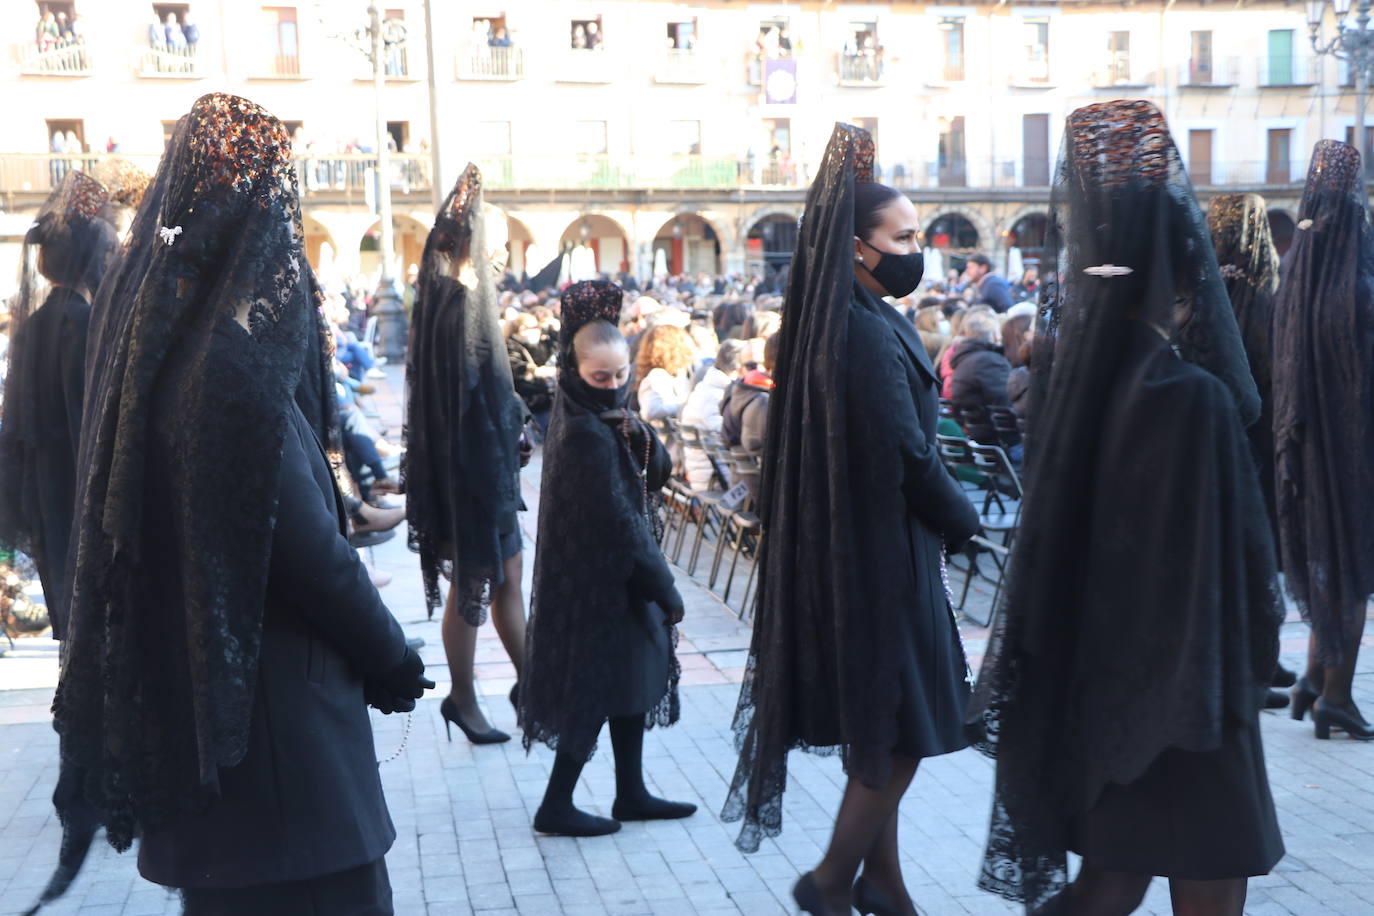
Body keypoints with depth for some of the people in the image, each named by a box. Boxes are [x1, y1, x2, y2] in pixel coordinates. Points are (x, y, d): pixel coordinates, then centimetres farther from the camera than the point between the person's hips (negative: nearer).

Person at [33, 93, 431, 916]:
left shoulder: (149, 339, 4)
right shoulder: (236, 362, -22)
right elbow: (310, 549, -20)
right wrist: (393, 661, -5)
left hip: (186, 692, 9)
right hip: (271, 711, -9)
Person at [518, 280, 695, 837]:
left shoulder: (608, 416, 6)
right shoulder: (585, 432, -22)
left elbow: (659, 474, 7)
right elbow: (619, 519, -23)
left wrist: (642, 437, -15)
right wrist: (666, 590, -18)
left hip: (618, 575, 9)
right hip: (601, 579, -9)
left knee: (631, 682, 16)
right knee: (599, 689, 0)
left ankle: (631, 794, 27)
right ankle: (556, 806, 12)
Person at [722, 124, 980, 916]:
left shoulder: (870, 322, 11)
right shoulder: (870, 332, -19)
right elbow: (906, 452, -21)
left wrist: (946, 512, 7)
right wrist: (964, 519, -6)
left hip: (862, 546, 10)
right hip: (883, 551, -10)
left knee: (880, 728, 16)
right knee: (903, 729, 1)